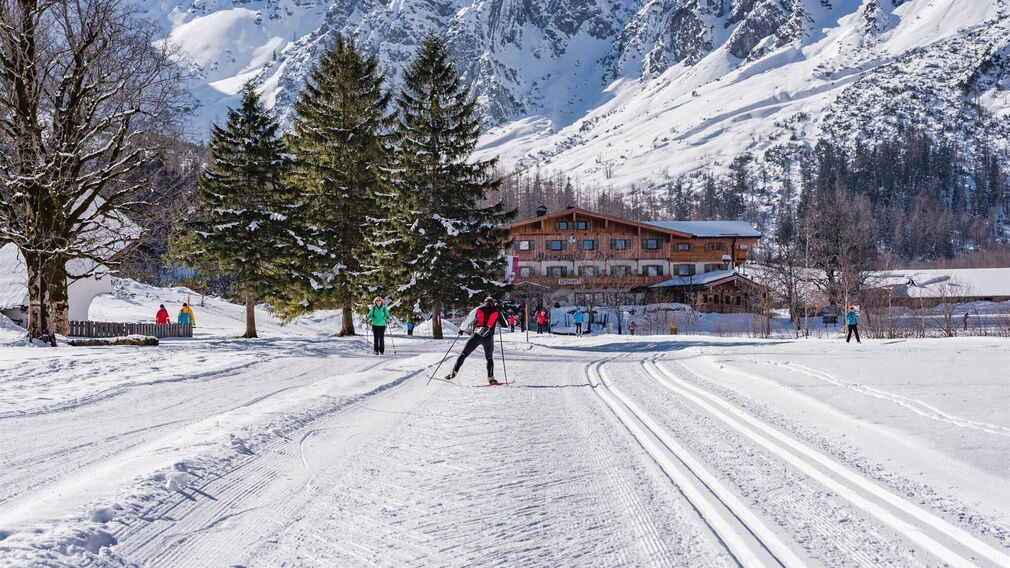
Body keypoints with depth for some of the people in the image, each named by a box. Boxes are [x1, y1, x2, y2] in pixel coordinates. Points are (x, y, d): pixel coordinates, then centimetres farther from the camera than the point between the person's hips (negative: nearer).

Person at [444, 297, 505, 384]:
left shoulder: (478, 309, 12)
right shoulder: (496, 312, 11)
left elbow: (467, 320, 11)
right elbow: (504, 324, 15)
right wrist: (498, 323, 36)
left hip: (476, 335, 0)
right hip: (488, 337, 0)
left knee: (463, 354, 7)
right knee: (489, 357, 19)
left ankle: (454, 372, -3)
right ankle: (491, 378, 5)